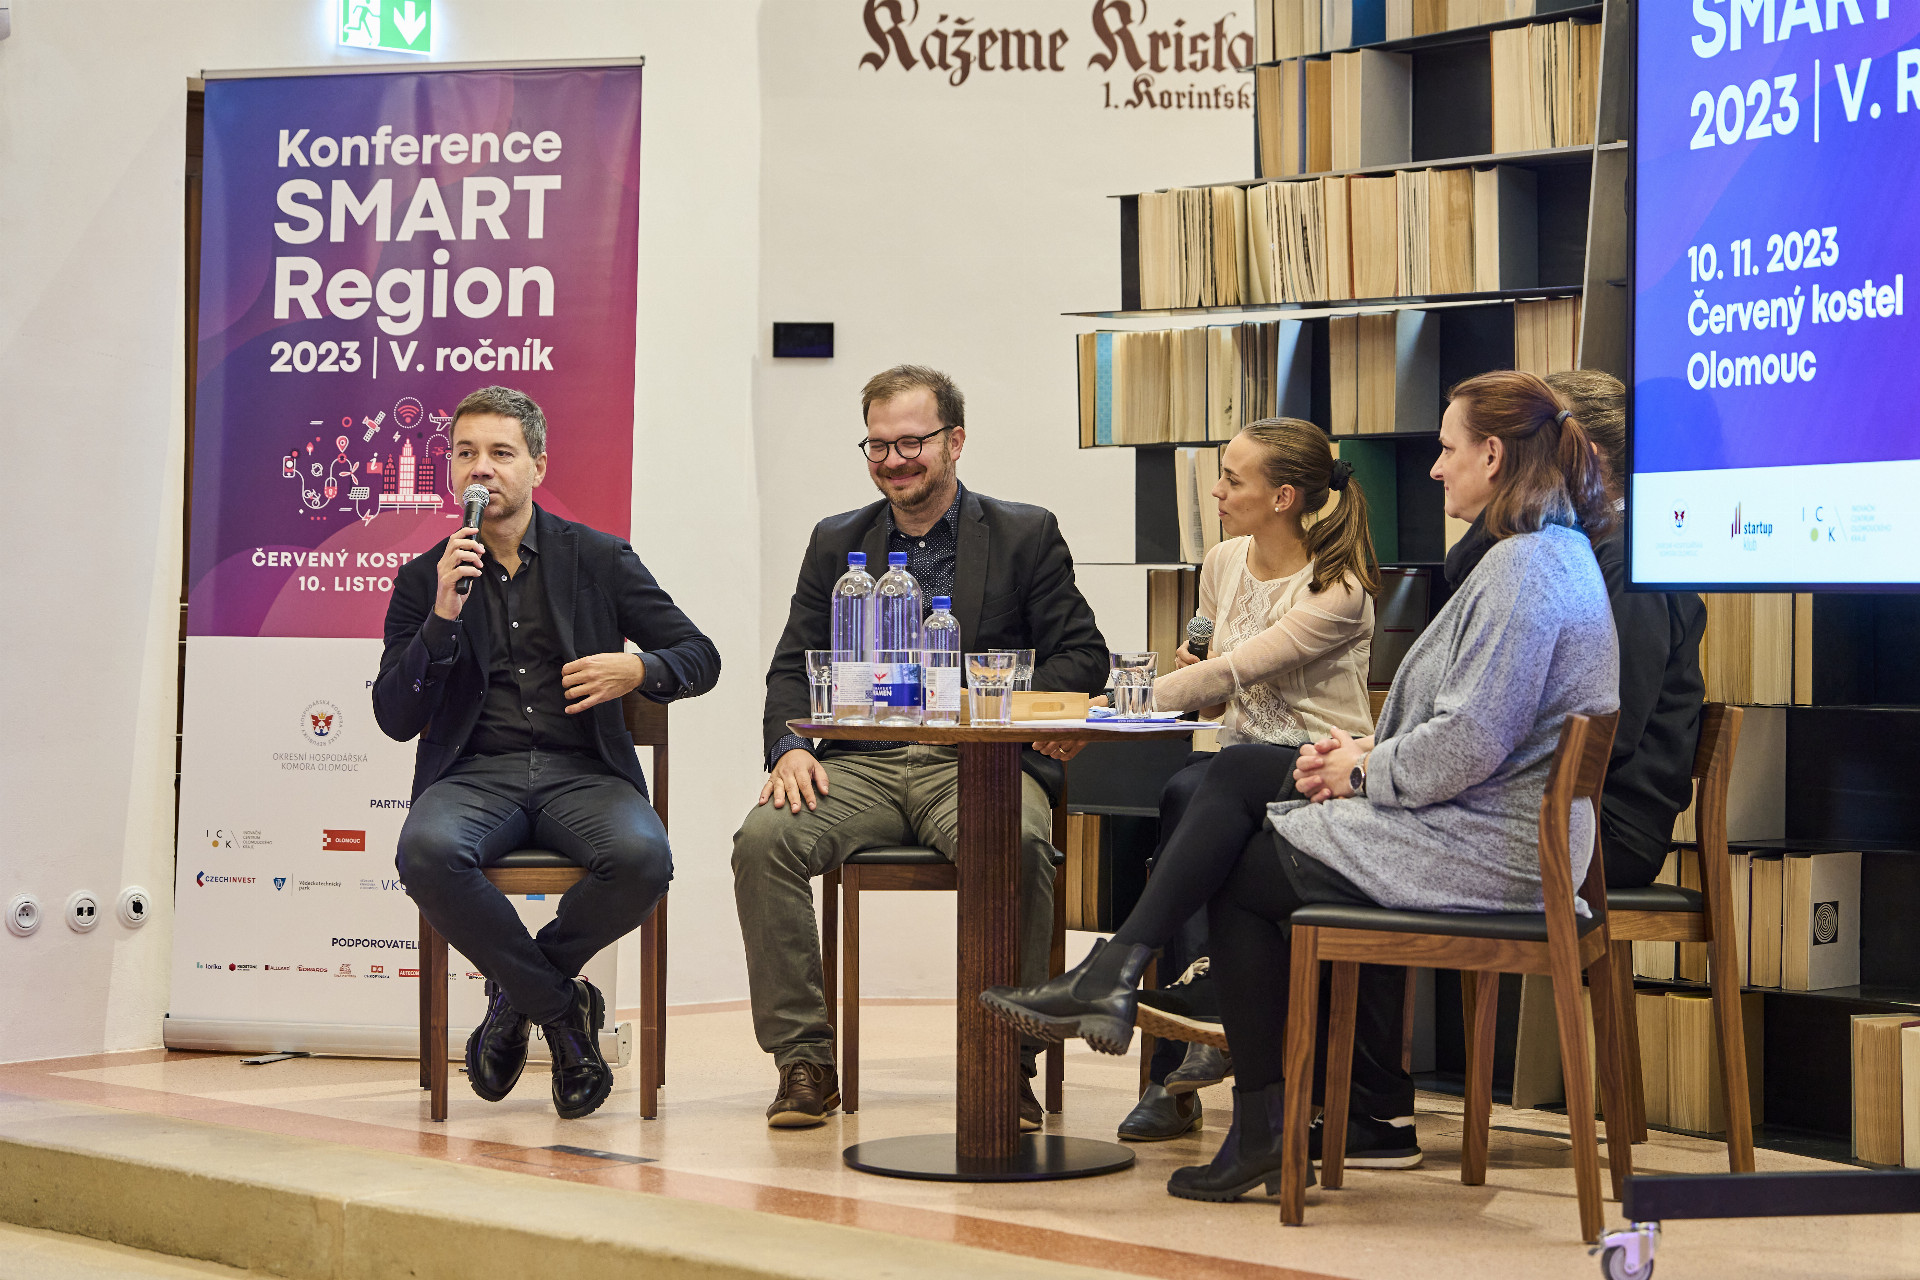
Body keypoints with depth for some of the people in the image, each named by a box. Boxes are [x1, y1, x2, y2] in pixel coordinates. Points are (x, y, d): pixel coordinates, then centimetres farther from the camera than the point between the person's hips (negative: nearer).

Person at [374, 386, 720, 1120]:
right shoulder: (425, 579, 10)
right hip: (475, 773, 0)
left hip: (580, 773, 0)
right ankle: (563, 1007, -14)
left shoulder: (599, 559, 10)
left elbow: (700, 658, 13)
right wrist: (444, 616, -11)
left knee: (642, 858, -33)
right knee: (427, 853, -36)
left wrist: (639, 670, -10)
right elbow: (395, 720, 2)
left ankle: (518, 991, -5)